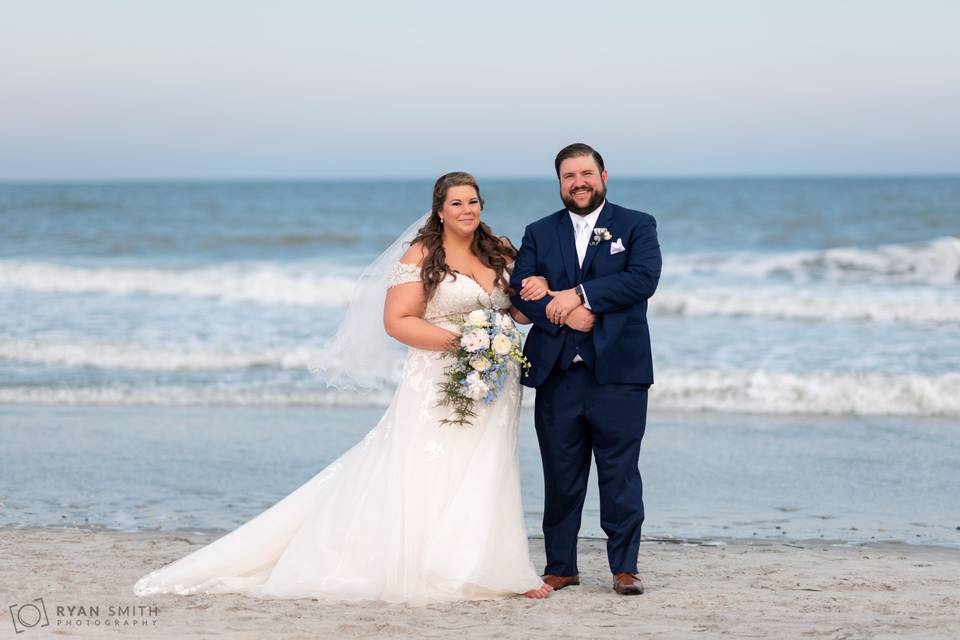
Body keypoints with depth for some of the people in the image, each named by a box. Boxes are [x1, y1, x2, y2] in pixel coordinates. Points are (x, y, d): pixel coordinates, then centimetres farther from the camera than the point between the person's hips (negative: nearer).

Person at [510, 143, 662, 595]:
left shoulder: (636, 226, 7)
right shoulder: (539, 233, 14)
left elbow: (643, 278, -10)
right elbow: (521, 291, 1)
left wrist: (576, 294, -13)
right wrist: (564, 316, -16)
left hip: (617, 372, -2)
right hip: (556, 372, 3)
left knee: (620, 474, -1)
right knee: (561, 477, 7)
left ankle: (625, 567, 5)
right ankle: (560, 567, 15)